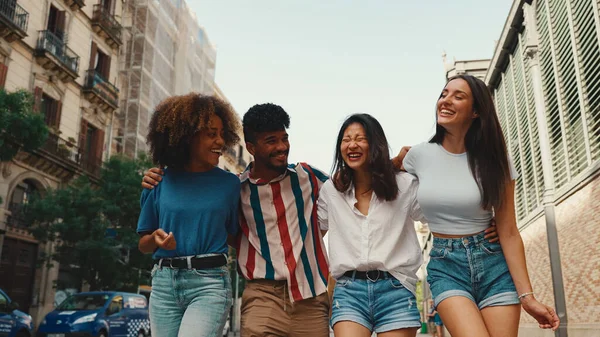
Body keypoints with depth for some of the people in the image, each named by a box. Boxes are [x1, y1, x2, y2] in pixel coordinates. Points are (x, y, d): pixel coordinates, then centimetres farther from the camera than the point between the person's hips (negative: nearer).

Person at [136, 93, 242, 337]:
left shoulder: (229, 183, 3)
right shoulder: (159, 182, 5)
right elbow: (143, 245, 12)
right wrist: (156, 238, -11)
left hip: (210, 283, -2)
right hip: (164, 282, 2)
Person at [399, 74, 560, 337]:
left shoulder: (493, 160, -2)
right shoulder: (419, 155, -1)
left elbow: (508, 232, -3)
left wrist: (526, 295, -8)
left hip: (494, 265, 1)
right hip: (445, 266, -1)